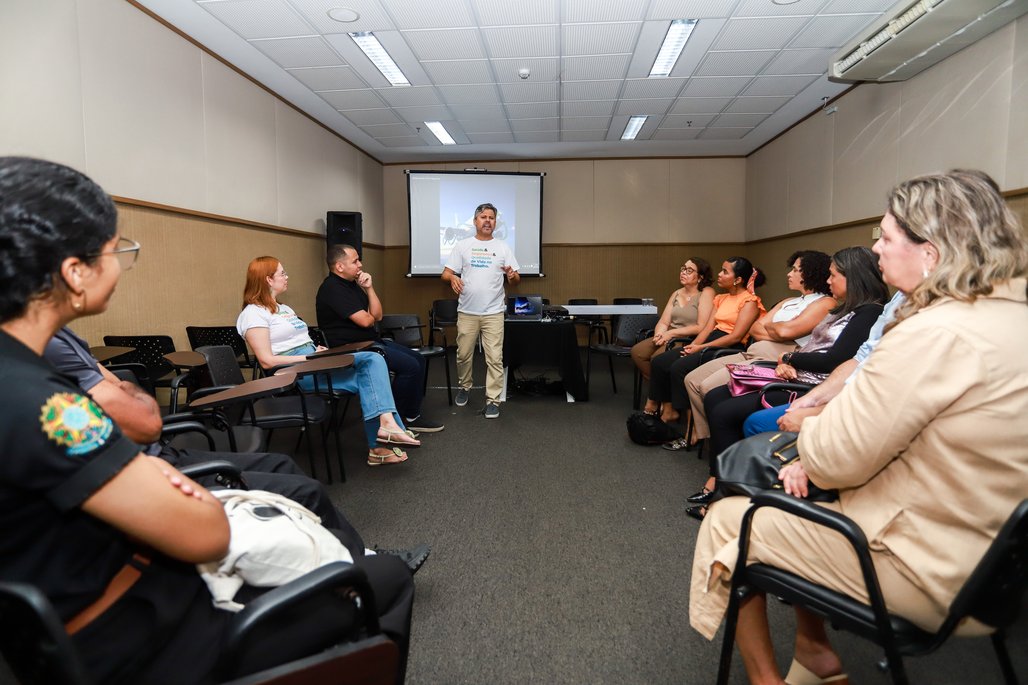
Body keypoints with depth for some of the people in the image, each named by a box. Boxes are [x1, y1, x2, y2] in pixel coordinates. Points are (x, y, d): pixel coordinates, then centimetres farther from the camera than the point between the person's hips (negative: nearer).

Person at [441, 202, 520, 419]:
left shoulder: (503, 248, 5)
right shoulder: (462, 246, 5)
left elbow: (516, 281, 3)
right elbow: (446, 273, 2)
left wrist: (512, 276, -21)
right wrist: (453, 277, -21)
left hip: (493, 313, -1)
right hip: (467, 312, 1)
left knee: (494, 358, -2)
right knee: (463, 354, 13)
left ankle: (493, 400, 6)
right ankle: (464, 387, 36)